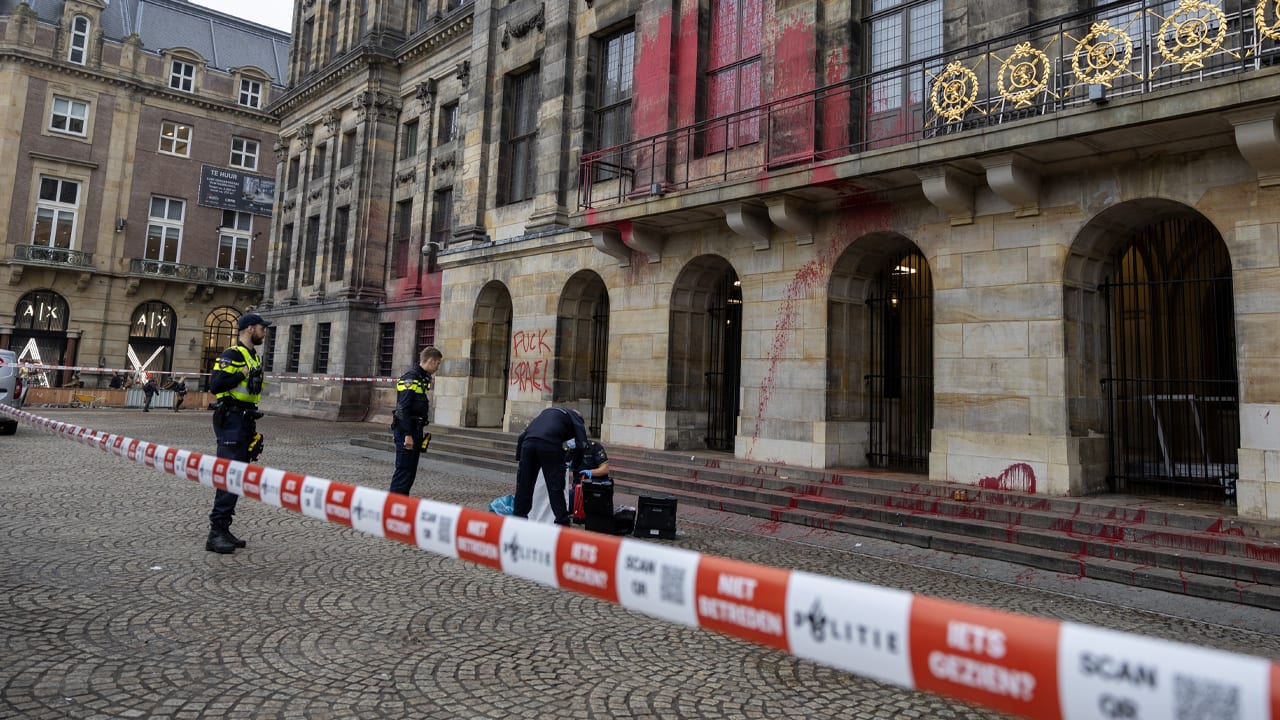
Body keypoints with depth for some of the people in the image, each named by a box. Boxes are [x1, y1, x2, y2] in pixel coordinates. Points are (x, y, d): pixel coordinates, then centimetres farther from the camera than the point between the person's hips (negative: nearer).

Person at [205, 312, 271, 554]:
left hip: (246, 422, 9)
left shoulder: (254, 357, 19)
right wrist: (243, 375, -18)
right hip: (231, 421, -9)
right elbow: (215, 385, -21)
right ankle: (216, 532, -7)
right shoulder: (232, 355, -9)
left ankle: (223, 530, 17)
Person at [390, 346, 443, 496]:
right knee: (403, 470, -6)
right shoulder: (410, 379, -14)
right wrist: (407, 435, -21)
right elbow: (403, 409, -20)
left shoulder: (424, 379, 15)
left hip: (415, 431, 10)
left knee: (410, 472, 12)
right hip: (406, 432, -10)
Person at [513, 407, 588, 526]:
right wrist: (574, 465, 21)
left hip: (528, 442, 4)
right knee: (555, 487, 5)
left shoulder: (547, 411, 37)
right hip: (549, 444, -4)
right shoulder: (576, 418, 23)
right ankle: (562, 522, 8)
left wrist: (519, 458, 28)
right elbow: (581, 444, 7)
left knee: (523, 485, 14)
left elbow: (522, 435, 28)